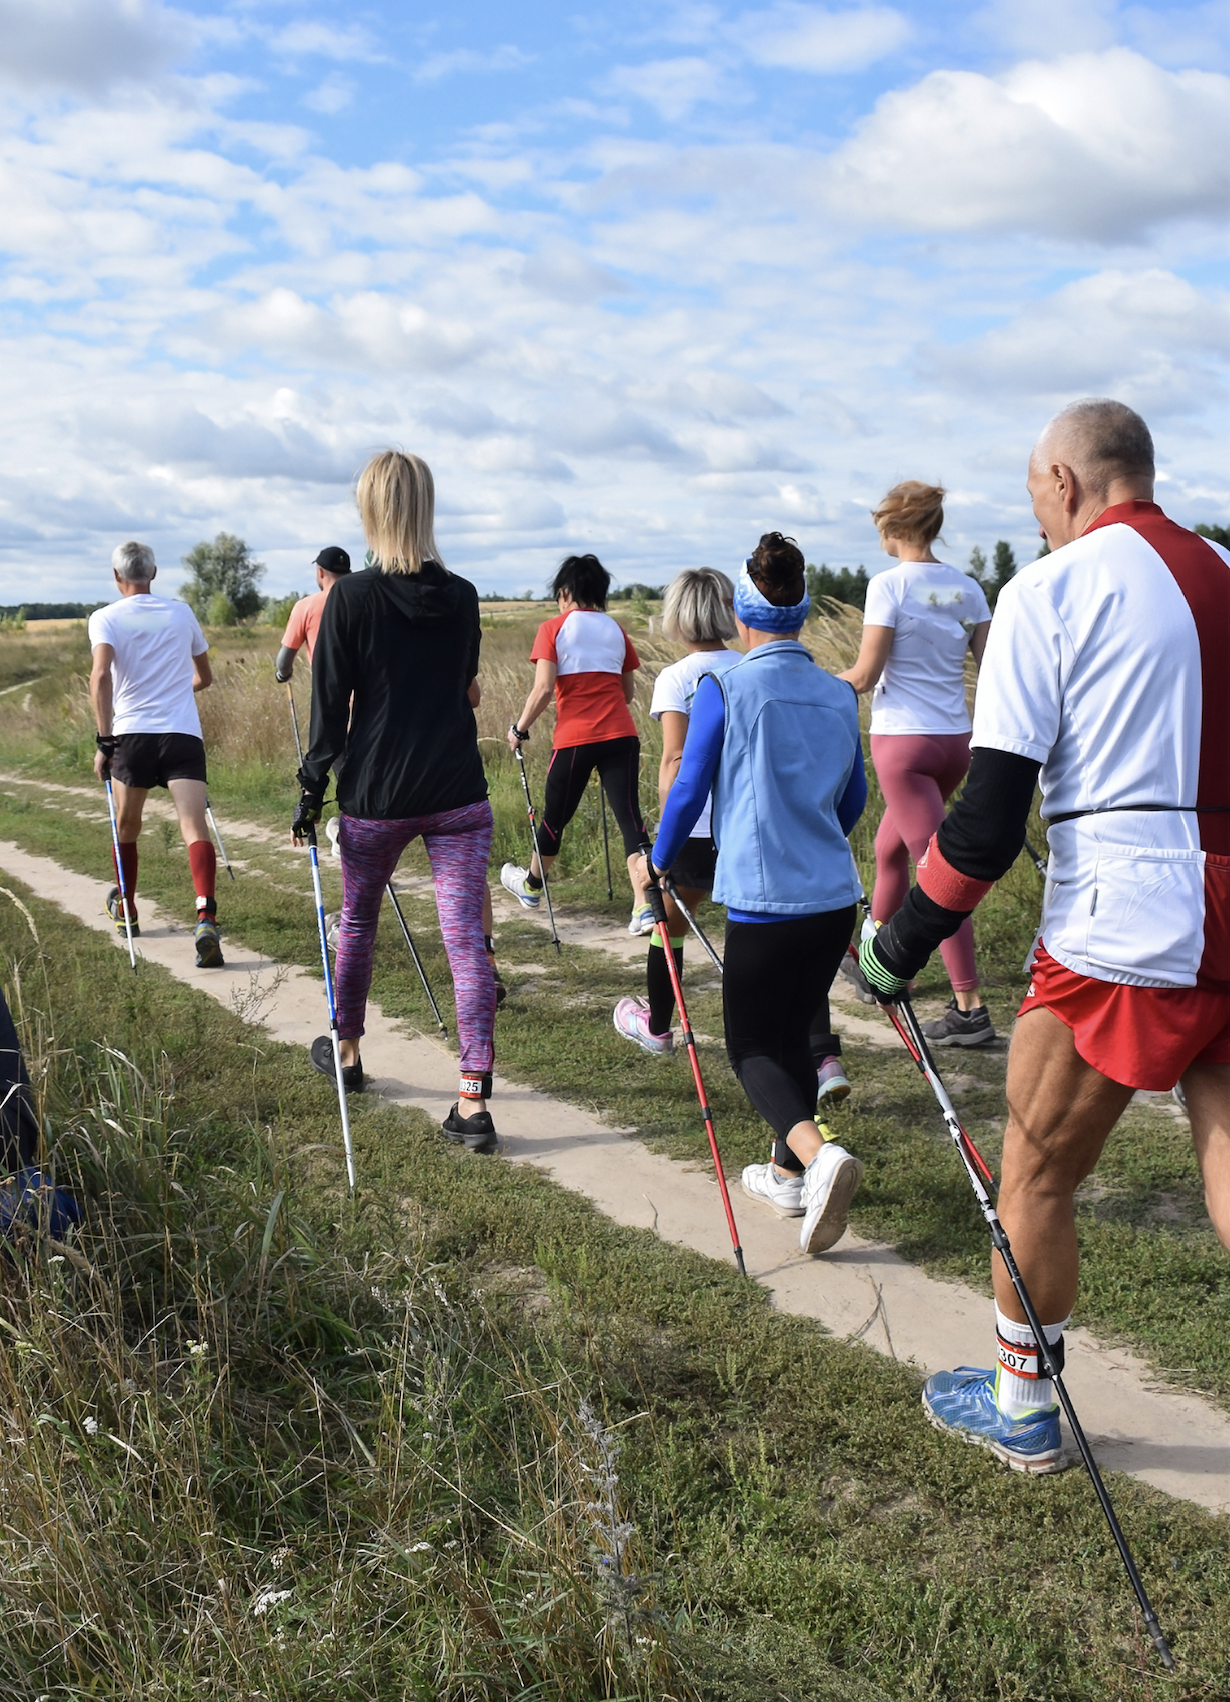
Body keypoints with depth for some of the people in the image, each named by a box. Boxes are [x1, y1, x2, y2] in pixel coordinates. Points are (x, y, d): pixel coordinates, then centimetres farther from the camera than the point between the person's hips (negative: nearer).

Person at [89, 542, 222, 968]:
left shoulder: (105, 618, 4)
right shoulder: (181, 612, 14)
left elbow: (101, 675, -14)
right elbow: (204, 678, 25)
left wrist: (105, 741, -13)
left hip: (132, 733, -1)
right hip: (185, 733, 1)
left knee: (126, 828, 20)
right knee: (195, 828, -11)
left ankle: (125, 910, 38)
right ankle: (206, 917, -32)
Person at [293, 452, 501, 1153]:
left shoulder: (351, 597, -7)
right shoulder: (463, 596, 3)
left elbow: (331, 707, -7)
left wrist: (313, 792, 1)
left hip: (375, 797, -1)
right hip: (459, 794, 2)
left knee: (358, 921, 20)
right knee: (466, 936, -1)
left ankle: (347, 1051, 39)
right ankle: (474, 1100, -6)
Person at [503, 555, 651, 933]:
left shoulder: (554, 629, 0)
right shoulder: (616, 629, 13)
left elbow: (543, 689, -10)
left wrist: (519, 729, 2)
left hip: (575, 738, -3)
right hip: (621, 735, 3)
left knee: (555, 817, 15)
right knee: (630, 817, -1)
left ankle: (531, 886, 38)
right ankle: (645, 907, -11)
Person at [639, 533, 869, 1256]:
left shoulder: (724, 689, -7)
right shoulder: (840, 695, 8)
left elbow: (690, 789, -4)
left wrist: (657, 862, 11)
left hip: (763, 900, -5)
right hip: (835, 899, 5)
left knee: (753, 1045, 7)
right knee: (792, 1032, 20)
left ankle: (819, 1153, -17)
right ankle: (790, 1175, 29)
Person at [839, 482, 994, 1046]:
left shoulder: (889, 584, -12)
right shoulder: (966, 587, 6)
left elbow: (864, 676, -13)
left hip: (903, 740, -7)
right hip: (955, 739, 7)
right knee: (889, 848, 24)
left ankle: (970, 1009, -5)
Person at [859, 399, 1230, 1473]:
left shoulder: (1050, 589, -6)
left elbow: (992, 811, -11)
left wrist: (902, 943, -2)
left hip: (1121, 935, -6)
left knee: (1036, 1179, 11)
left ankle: (1021, 1406, 28)